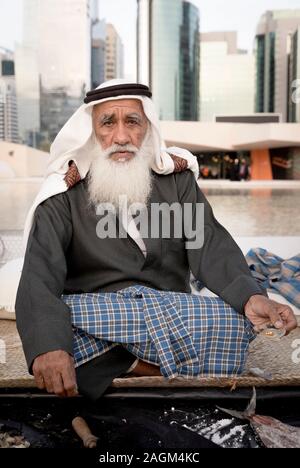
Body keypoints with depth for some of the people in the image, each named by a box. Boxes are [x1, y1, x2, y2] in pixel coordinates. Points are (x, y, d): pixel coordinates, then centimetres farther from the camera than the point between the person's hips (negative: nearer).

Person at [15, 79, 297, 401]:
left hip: (173, 311, 2)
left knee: (236, 322, -26)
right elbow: (39, 277, -17)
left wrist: (251, 296, -28)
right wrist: (48, 345, -38)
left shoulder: (177, 177, 6)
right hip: (94, 313, -1)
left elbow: (210, 244, -7)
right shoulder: (63, 195, -3)